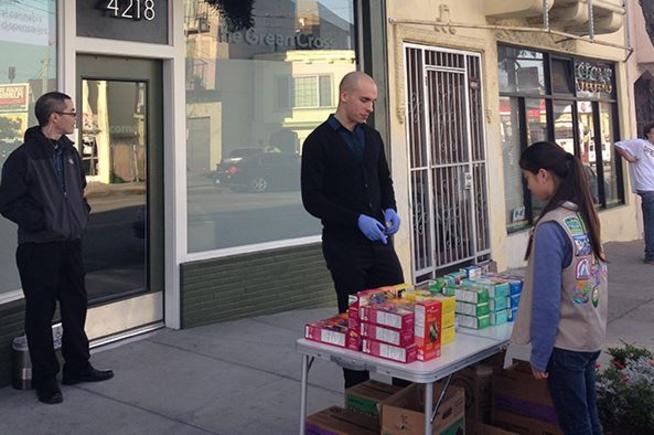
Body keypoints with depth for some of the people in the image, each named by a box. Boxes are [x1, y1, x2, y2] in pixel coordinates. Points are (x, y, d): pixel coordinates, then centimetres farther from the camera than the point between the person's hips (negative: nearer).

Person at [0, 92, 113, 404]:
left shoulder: (70, 152, 10)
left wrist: (83, 212, 9)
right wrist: (41, 222, -17)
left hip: (71, 244, 7)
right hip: (39, 249, -7)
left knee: (76, 306, 15)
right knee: (41, 313, 4)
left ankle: (77, 367, 30)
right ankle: (45, 379, 17)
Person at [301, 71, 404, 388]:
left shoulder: (372, 137, 11)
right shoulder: (319, 142, -8)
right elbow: (312, 199, -12)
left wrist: (389, 209, -1)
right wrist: (357, 220, -20)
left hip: (379, 241, 5)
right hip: (344, 245, -5)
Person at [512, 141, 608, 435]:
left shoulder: (550, 227, -22)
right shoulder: (584, 214, 2)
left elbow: (547, 300, -20)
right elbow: (592, 275, 11)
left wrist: (539, 356, -11)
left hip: (565, 344, -8)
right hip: (592, 336, 8)